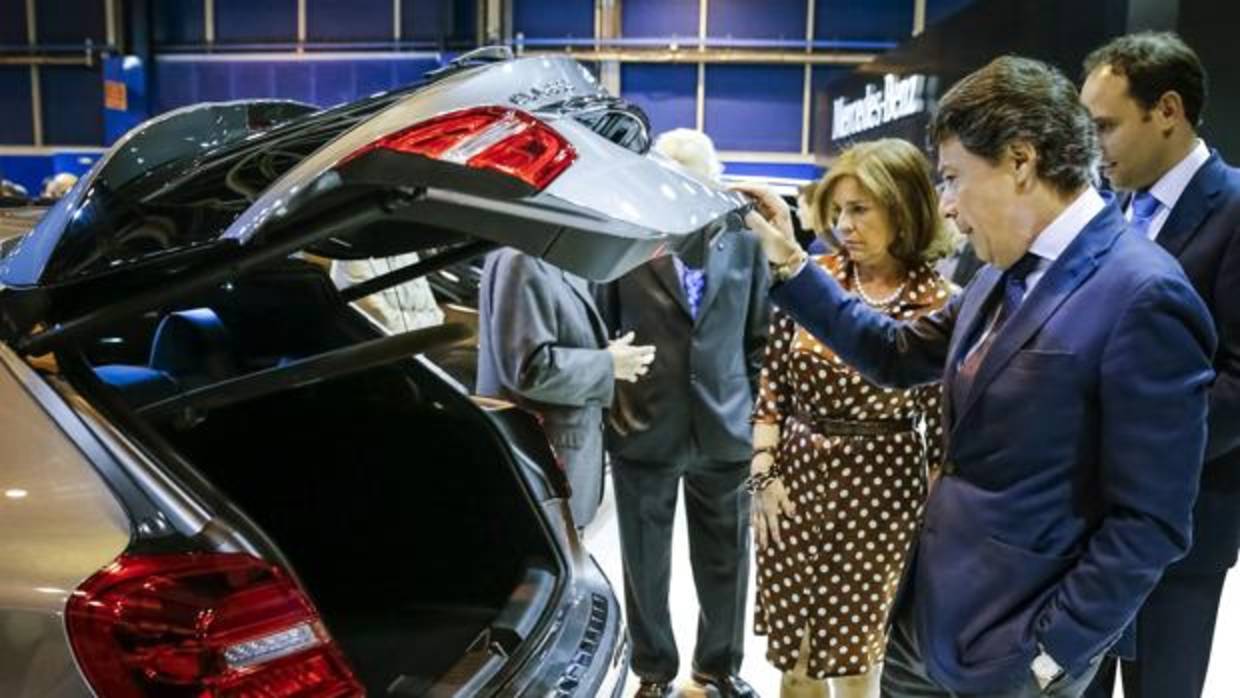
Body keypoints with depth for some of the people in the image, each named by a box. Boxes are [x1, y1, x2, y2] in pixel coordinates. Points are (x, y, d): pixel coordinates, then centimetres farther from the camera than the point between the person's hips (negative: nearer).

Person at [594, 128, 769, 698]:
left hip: (724, 428, 2)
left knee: (726, 561, 15)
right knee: (645, 564, 12)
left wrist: (757, 408, 4)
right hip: (645, 430, -2)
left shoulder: (745, 240, 4)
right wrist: (611, 398, -3)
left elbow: (760, 334, 8)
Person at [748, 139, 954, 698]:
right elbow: (772, 380, 2)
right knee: (792, 653, 16)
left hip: (878, 489, -3)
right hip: (796, 474, 3)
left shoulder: (937, 303, -10)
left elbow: (942, 422, -5)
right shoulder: (813, 277, -2)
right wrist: (763, 473, -3)